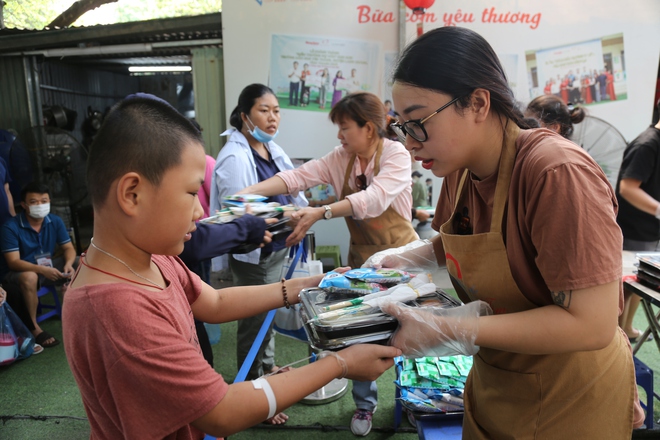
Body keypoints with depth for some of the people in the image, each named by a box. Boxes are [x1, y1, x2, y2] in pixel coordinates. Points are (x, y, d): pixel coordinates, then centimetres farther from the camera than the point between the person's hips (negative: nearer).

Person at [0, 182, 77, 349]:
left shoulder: (55, 221, -6)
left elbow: (68, 248, -2)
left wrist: (68, 264, -27)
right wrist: (43, 269, -42)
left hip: (48, 268, 5)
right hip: (16, 274, -5)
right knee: (29, 277, -39)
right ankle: (33, 326, -20)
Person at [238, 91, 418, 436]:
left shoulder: (396, 155, -18)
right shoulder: (340, 159, -3)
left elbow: (375, 198, -34)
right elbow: (298, 176, -13)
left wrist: (320, 213, -44)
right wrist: (247, 192, -25)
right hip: (361, 257, 4)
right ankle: (365, 404, 32)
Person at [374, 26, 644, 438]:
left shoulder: (558, 173, -28)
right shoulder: (460, 169, -5)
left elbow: (592, 325, -29)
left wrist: (451, 331, -32)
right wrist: (399, 260, -7)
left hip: (569, 400, -6)